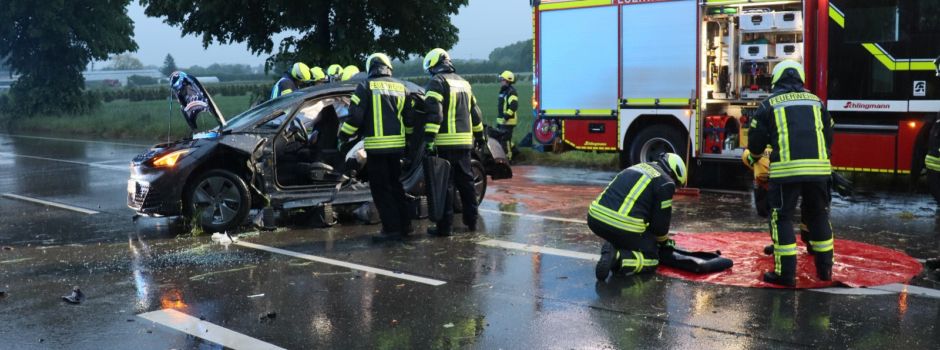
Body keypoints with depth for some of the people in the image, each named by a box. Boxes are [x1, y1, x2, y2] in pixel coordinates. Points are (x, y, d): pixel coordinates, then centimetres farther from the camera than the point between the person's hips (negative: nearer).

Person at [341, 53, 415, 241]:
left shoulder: (366, 86, -4)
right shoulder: (400, 87, 10)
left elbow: (355, 116, -11)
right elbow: (410, 116, 13)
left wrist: (344, 136, 1)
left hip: (376, 146, -5)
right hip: (397, 145, 5)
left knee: (381, 189, 0)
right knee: (396, 185, 17)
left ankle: (392, 229, -2)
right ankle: (404, 225, 21)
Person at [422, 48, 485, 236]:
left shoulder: (437, 82, -7)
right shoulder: (463, 82, 18)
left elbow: (433, 113, -18)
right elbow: (475, 112, 23)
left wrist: (429, 139, -21)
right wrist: (480, 135, 30)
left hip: (446, 142, -7)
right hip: (465, 141, 8)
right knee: (465, 181, 15)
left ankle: (445, 226, -4)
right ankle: (471, 221, 23)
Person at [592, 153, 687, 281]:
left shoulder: (641, 167, 27)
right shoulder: (665, 182, 2)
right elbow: (661, 218, 5)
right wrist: (664, 241, 26)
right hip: (623, 226, -8)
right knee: (651, 259, 11)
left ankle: (611, 247, 7)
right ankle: (617, 258, -13)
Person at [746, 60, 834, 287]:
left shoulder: (770, 104, 6)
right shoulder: (816, 101, 17)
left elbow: (757, 139, 7)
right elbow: (828, 136, 22)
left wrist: (753, 159, 27)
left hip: (786, 168, -4)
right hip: (818, 167, 4)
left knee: (782, 218, 3)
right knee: (819, 216, 17)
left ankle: (785, 273, 0)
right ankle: (825, 268, 25)